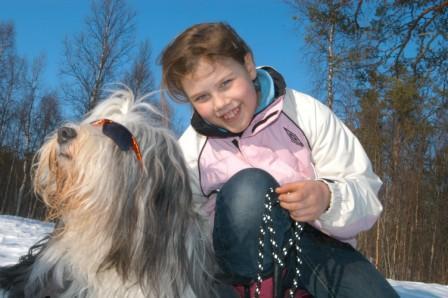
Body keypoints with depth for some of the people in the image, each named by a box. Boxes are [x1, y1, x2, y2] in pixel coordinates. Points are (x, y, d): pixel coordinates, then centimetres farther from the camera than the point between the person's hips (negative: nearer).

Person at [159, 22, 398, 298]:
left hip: (315, 244, 1)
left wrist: (329, 198, -30)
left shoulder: (305, 113, -10)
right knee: (249, 186, -31)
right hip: (246, 258, 0)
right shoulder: (190, 152, -5)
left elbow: (367, 199, -9)